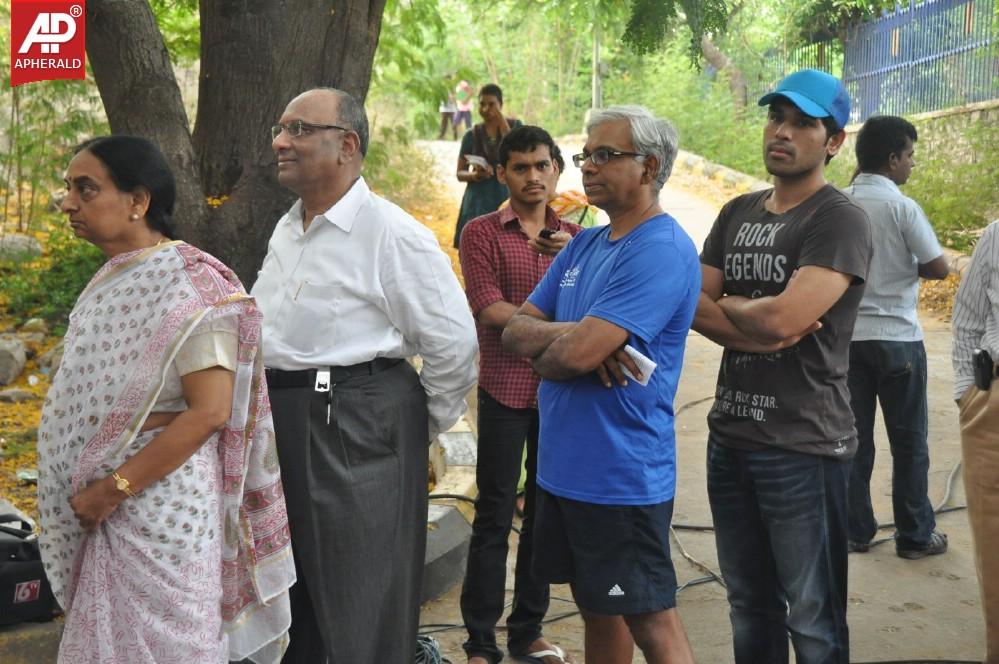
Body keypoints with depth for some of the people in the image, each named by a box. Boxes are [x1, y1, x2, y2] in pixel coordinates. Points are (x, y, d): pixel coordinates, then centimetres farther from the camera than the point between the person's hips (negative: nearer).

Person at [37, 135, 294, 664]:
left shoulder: (187, 284, -15)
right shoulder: (110, 281, 10)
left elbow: (210, 411, -21)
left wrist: (115, 488, -19)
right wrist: (89, 492, 8)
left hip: (159, 502, -8)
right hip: (100, 514, 8)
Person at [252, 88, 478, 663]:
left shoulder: (394, 235, -14)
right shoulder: (287, 230, 12)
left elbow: (454, 344, -12)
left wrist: (421, 426, -4)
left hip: (357, 432, -8)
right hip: (281, 422, 8)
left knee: (360, 617, 2)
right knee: (296, 600, 20)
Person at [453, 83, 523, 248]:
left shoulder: (514, 126, 4)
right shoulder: (472, 135, 4)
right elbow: (460, 173, 7)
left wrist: (501, 120, -14)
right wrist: (475, 175, -15)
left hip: (507, 198, 0)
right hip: (478, 202, 0)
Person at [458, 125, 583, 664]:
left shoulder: (573, 237, 11)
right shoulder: (481, 233, -1)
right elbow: (488, 309, -13)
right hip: (505, 392, -4)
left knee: (547, 514, 10)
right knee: (494, 518, 0)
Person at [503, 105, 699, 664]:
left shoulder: (662, 251, -18)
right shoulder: (583, 245, 11)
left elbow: (574, 356, -25)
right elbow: (516, 329, 7)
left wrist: (543, 350, -2)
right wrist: (571, 336, -14)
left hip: (622, 475, -8)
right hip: (564, 465, 8)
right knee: (597, 609, 20)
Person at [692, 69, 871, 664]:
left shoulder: (841, 220, -10)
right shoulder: (737, 213, 12)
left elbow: (784, 317, -23)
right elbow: (693, 304, 4)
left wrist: (726, 305, -3)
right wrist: (758, 331, -14)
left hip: (804, 446, -6)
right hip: (730, 436, 7)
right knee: (749, 607, 18)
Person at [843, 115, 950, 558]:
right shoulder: (902, 207, -14)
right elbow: (938, 268, -8)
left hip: (847, 336, 4)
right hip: (896, 338, -4)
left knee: (854, 438, 11)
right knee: (908, 442, 8)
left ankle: (855, 531, 18)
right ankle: (915, 536, 17)